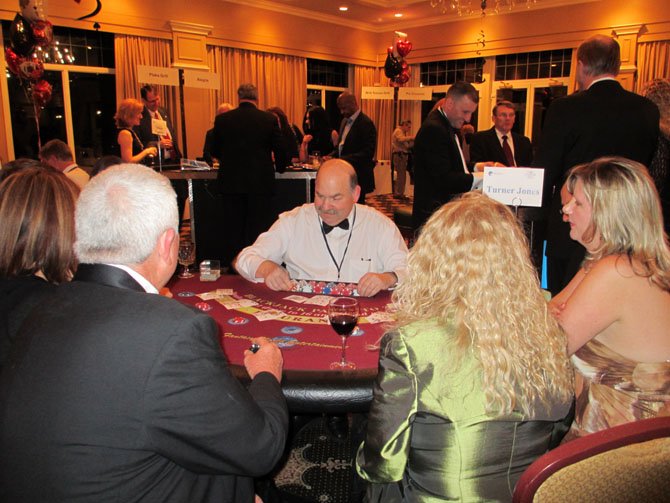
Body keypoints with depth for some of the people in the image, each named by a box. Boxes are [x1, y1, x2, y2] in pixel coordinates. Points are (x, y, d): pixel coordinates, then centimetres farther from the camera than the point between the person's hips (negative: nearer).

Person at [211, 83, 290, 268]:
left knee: (232, 231, 11)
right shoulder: (269, 119, -4)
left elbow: (215, 152, 9)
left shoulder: (222, 119, 0)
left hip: (230, 183, 1)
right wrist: (279, 167, 20)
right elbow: (281, 151, 0)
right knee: (258, 230, 8)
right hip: (260, 183, -1)